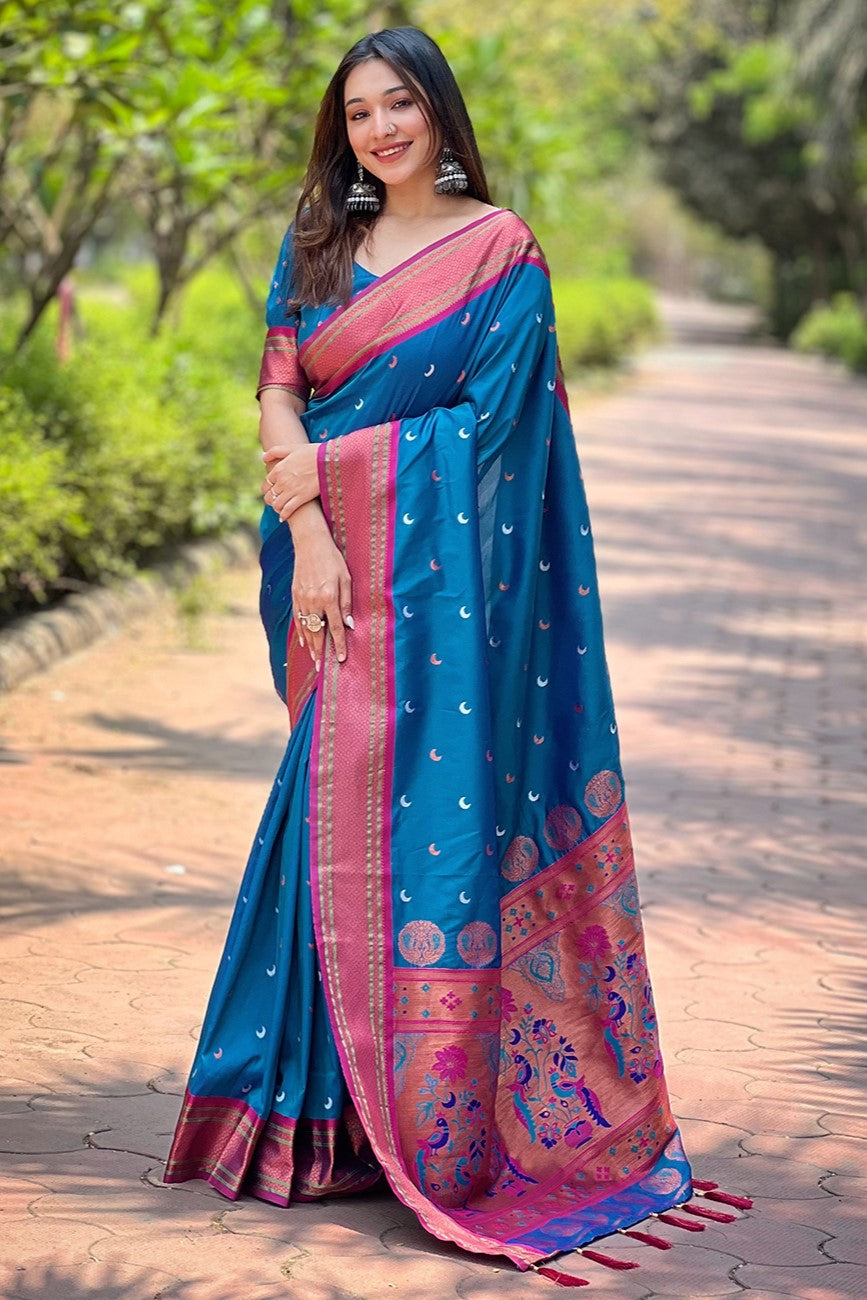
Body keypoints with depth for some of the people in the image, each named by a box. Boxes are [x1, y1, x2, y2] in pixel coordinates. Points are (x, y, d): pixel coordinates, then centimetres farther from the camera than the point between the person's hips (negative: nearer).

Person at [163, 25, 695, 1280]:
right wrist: (309, 532, -8)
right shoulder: (318, 248, 15)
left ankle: (441, 1126, -2)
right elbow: (279, 395, 6)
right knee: (343, 812, 3)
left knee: (435, 814, -8)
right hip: (344, 566, 5)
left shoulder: (499, 248, 1)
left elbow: (490, 417, -7)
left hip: (444, 573, -4)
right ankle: (339, 1108, 9)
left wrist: (339, 460, -8)